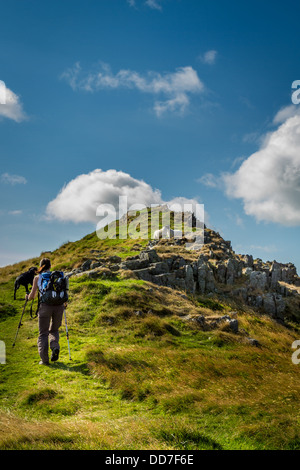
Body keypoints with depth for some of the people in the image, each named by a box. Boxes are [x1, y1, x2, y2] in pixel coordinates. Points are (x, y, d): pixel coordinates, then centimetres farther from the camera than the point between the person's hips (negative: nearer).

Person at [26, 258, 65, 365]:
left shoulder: (37, 278, 7)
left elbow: (32, 296, 10)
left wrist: (27, 297, 33)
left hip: (45, 305, -2)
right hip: (58, 305, 2)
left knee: (43, 333, 9)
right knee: (54, 330, 22)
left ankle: (44, 359, -1)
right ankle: (55, 347, -5)